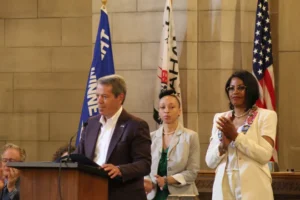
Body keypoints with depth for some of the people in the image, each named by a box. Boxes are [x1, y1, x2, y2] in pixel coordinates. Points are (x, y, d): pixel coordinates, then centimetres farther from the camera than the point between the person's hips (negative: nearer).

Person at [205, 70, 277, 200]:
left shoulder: (266, 116, 1)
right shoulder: (220, 118, 10)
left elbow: (265, 155, -11)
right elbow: (210, 162, 7)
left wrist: (235, 136, -12)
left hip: (253, 189, -3)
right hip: (224, 188, 3)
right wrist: (223, 144, -11)